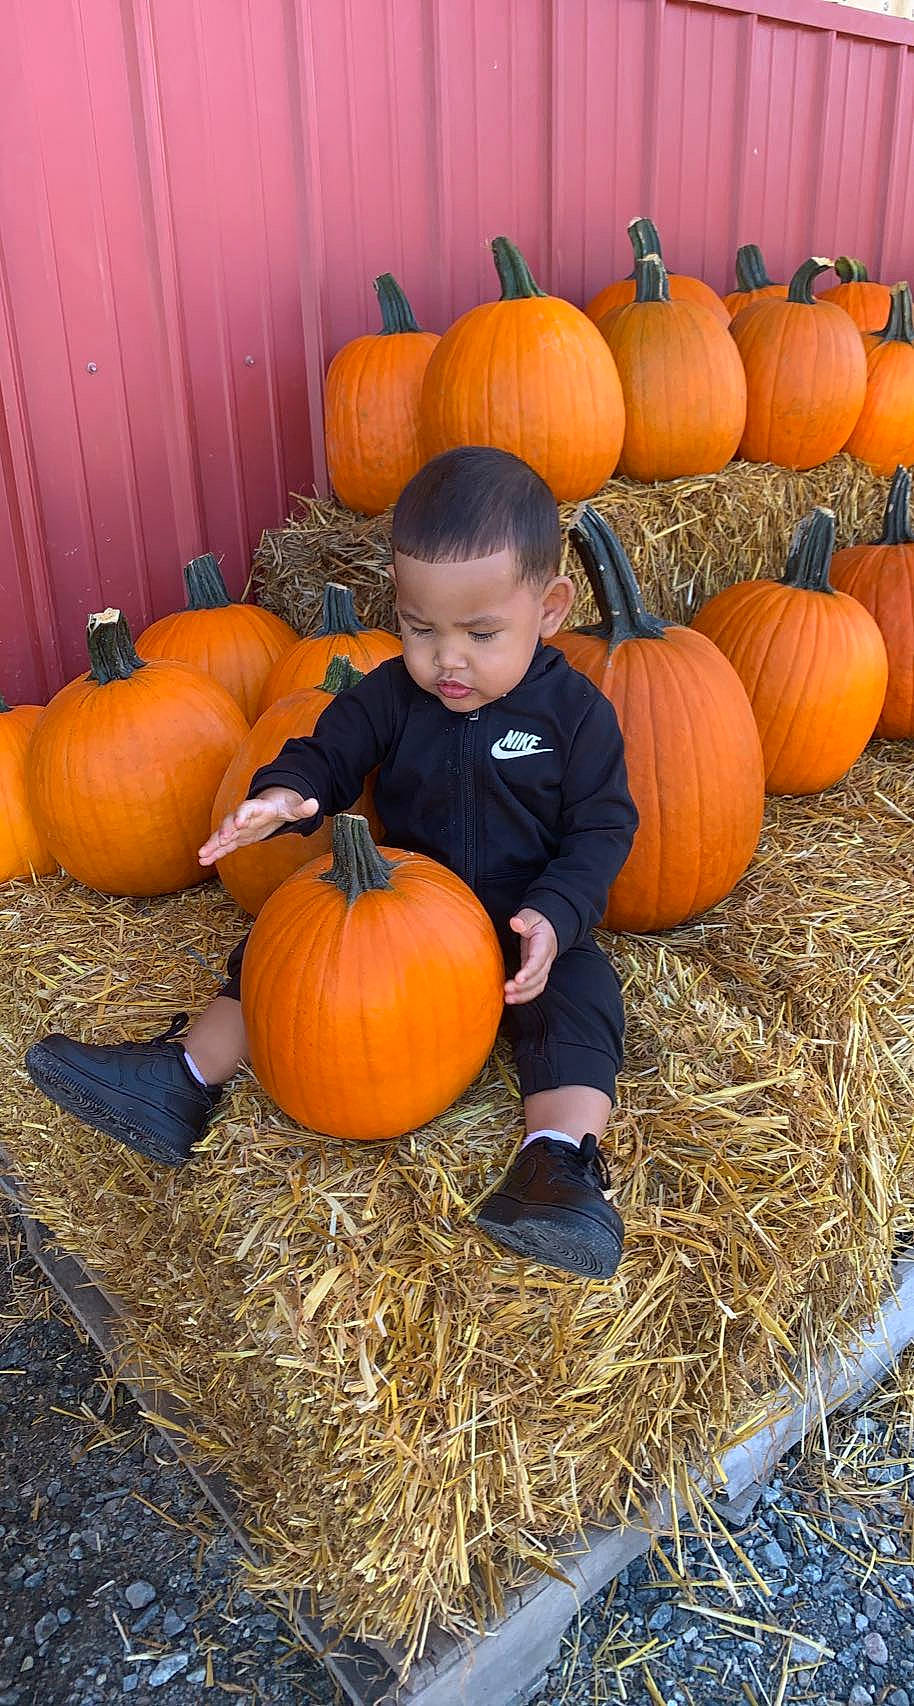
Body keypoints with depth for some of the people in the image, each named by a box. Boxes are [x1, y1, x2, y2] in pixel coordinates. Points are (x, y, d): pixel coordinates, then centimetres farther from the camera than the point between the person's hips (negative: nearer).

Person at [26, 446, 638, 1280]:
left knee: (578, 995, -29)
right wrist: (284, 795, -25)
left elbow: (602, 828, -9)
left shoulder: (575, 712, -13)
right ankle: (182, 1080, -4)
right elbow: (331, 751, 0)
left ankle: (564, 1162, -33)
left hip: (527, 922, -3)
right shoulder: (391, 694, -4)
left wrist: (554, 916, -26)